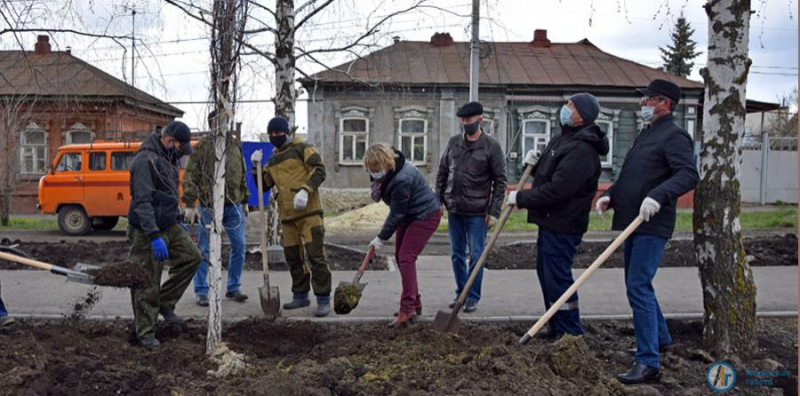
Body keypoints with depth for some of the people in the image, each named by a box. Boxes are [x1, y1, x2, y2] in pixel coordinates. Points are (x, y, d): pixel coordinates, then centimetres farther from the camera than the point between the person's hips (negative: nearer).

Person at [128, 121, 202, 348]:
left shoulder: (167, 159, 12)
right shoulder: (145, 161, -19)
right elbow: (142, 202, -26)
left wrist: (177, 220, 26)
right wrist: (154, 237, -29)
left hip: (169, 226, 9)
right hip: (147, 231, -9)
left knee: (192, 257, 7)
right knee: (148, 284, -1)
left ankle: (165, 303, 18)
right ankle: (145, 333, 11)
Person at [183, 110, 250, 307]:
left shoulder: (236, 147, 13)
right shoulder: (202, 147, -4)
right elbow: (190, 177, -6)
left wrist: (244, 202, 21)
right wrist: (190, 205, -11)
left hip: (234, 206, 5)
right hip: (210, 207, -5)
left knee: (239, 247, 6)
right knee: (205, 250, 2)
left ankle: (234, 287, 20)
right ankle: (201, 291, 13)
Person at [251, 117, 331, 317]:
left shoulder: (302, 149, 0)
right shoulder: (272, 160, 20)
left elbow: (319, 170, -10)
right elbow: (263, 185, 22)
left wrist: (306, 190, -23)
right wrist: (256, 167, 7)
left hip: (308, 212, -7)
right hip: (287, 216, 7)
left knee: (316, 255, -8)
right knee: (293, 257, 13)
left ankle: (323, 300, -3)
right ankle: (300, 295, 27)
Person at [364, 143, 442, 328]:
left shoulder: (401, 180, -34)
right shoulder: (389, 170, -7)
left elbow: (396, 214, -25)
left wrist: (381, 238, -16)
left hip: (425, 216, -10)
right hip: (409, 215, 10)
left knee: (406, 257, -17)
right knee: (400, 257, 10)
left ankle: (408, 309, -16)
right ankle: (415, 304, 20)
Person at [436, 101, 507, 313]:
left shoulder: (491, 146, -6)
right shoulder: (453, 142, 6)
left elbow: (500, 181, -6)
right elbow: (442, 173, 12)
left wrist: (494, 212, -11)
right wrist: (438, 200, 5)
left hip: (477, 212, -4)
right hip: (454, 210, 4)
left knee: (476, 255, 2)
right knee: (457, 254, 12)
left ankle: (473, 297, 14)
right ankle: (461, 293, 25)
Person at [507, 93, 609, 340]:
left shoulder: (581, 151, -22)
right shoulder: (565, 138, 13)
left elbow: (555, 191, -26)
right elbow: (549, 173, 23)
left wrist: (521, 198, -14)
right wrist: (535, 163, 1)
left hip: (563, 226, -11)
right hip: (550, 222, 11)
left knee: (557, 278, -5)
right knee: (546, 274, 18)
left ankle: (572, 334, 8)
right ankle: (557, 327, 30)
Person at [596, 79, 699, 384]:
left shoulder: (674, 136, -10)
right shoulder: (646, 134, 20)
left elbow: (688, 175, -23)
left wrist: (657, 196, -37)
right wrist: (610, 195, 7)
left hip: (652, 226, -10)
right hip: (632, 223, 10)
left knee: (638, 287, -13)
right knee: (637, 285, 19)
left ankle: (648, 361, -9)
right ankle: (660, 337, 37)